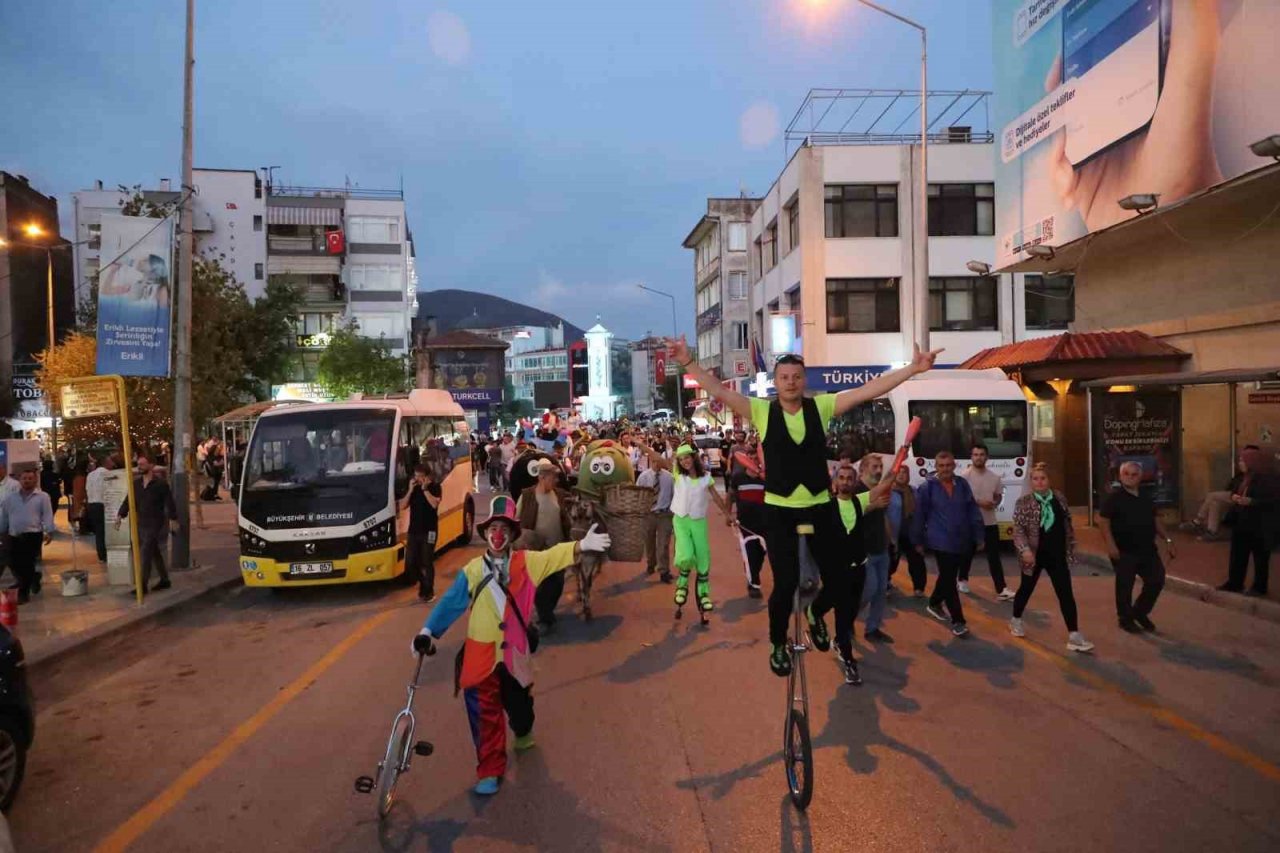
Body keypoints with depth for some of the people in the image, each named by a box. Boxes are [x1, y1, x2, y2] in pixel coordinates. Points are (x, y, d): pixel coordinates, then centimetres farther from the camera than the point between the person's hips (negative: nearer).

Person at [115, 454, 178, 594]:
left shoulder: (160, 484, -9)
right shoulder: (136, 483, 7)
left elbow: (169, 502, -9)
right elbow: (128, 500, 3)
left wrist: (173, 519, -11)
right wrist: (120, 515, -9)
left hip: (155, 525, -6)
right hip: (141, 525, 6)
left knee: (146, 555, -9)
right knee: (155, 554, 14)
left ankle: (143, 586, -6)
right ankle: (164, 580, 24)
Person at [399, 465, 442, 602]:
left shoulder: (435, 487, -4)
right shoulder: (413, 488, 9)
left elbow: (434, 504, -21)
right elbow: (402, 506, 1)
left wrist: (425, 489, -19)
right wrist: (410, 490, -8)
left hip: (429, 530, -5)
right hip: (413, 530, 5)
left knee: (427, 562, -1)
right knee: (410, 562, 4)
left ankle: (428, 591, 10)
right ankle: (423, 583, 26)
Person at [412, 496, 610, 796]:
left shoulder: (526, 562, -4)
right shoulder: (472, 571, -2)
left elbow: (554, 556, -17)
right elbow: (451, 602, 0)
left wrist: (582, 545, -34)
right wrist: (429, 631, -9)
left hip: (514, 649, 1)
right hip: (481, 652, 0)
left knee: (518, 701, 19)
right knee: (485, 711, 3)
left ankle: (523, 732, 54)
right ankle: (491, 770, 19)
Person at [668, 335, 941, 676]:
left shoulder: (822, 406, -1)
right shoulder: (762, 410, -5)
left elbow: (869, 390, -4)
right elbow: (720, 392, -13)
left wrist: (913, 368, -8)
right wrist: (689, 362, -24)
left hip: (819, 506, 2)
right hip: (779, 509, -2)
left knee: (838, 574, 10)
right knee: (785, 582, 0)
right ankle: (778, 644, 26)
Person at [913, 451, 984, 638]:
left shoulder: (962, 484, 2)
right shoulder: (927, 487, -9)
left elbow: (973, 511, 5)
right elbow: (919, 516, -4)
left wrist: (978, 536, 2)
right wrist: (919, 541, 0)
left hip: (961, 541, 5)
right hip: (941, 542, -4)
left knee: (948, 576, 19)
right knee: (949, 579, -3)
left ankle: (934, 604, 40)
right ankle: (958, 620, 4)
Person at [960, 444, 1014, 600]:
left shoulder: (995, 477, 3)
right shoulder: (965, 476, -10)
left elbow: (998, 496, 14)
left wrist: (994, 503, -8)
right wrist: (979, 502, -22)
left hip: (990, 522, 3)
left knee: (994, 556, 1)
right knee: (968, 553, 12)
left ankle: (1001, 589, 0)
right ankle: (963, 580, 32)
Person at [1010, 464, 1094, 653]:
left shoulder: (1059, 498, 1)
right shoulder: (1024, 502, -11)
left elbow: (1067, 523, 11)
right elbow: (1018, 529, -14)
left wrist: (1071, 546, 11)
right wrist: (1025, 549, -26)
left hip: (1057, 555, 3)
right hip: (1034, 555, -3)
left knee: (1066, 594, -1)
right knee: (1026, 589, 14)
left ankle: (1074, 636, 1)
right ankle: (1016, 621, 36)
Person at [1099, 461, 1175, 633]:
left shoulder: (1146, 498, 11)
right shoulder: (1114, 498, -9)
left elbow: (1155, 521, 20)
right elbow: (1103, 521, -14)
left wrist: (1168, 540, 13)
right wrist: (1110, 544, -23)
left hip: (1148, 550, 6)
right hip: (1124, 552, -6)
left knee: (1157, 580, 8)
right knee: (1125, 586, 2)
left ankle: (1140, 612, 29)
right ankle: (1126, 619, 18)